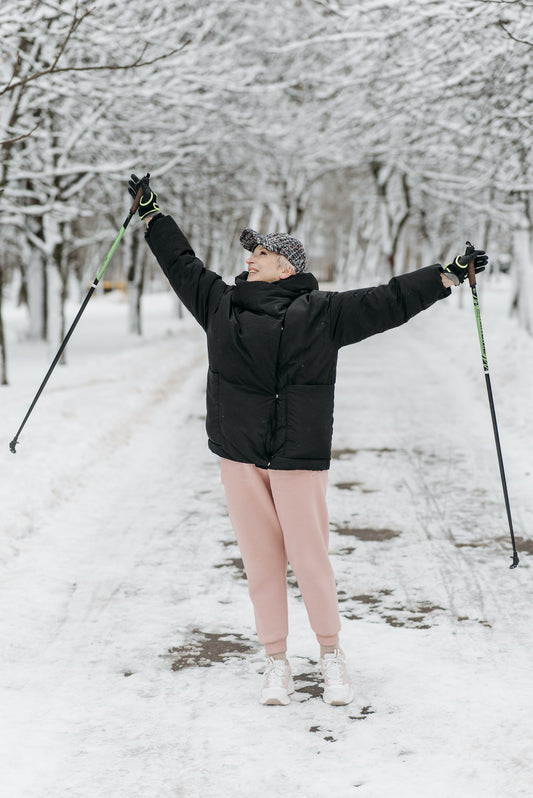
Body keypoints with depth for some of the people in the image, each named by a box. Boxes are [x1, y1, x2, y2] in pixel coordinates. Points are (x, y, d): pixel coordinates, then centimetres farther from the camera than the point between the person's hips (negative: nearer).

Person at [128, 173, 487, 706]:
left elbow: (388, 302, 1)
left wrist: (449, 275, -2)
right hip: (238, 456, 3)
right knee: (261, 560, 6)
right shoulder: (221, 303, 12)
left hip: (299, 456, -3)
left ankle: (331, 656, 17)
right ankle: (276, 662, 17)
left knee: (309, 558, -1)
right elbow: (182, 266, 24)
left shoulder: (321, 312, 1)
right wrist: (151, 212, 28)